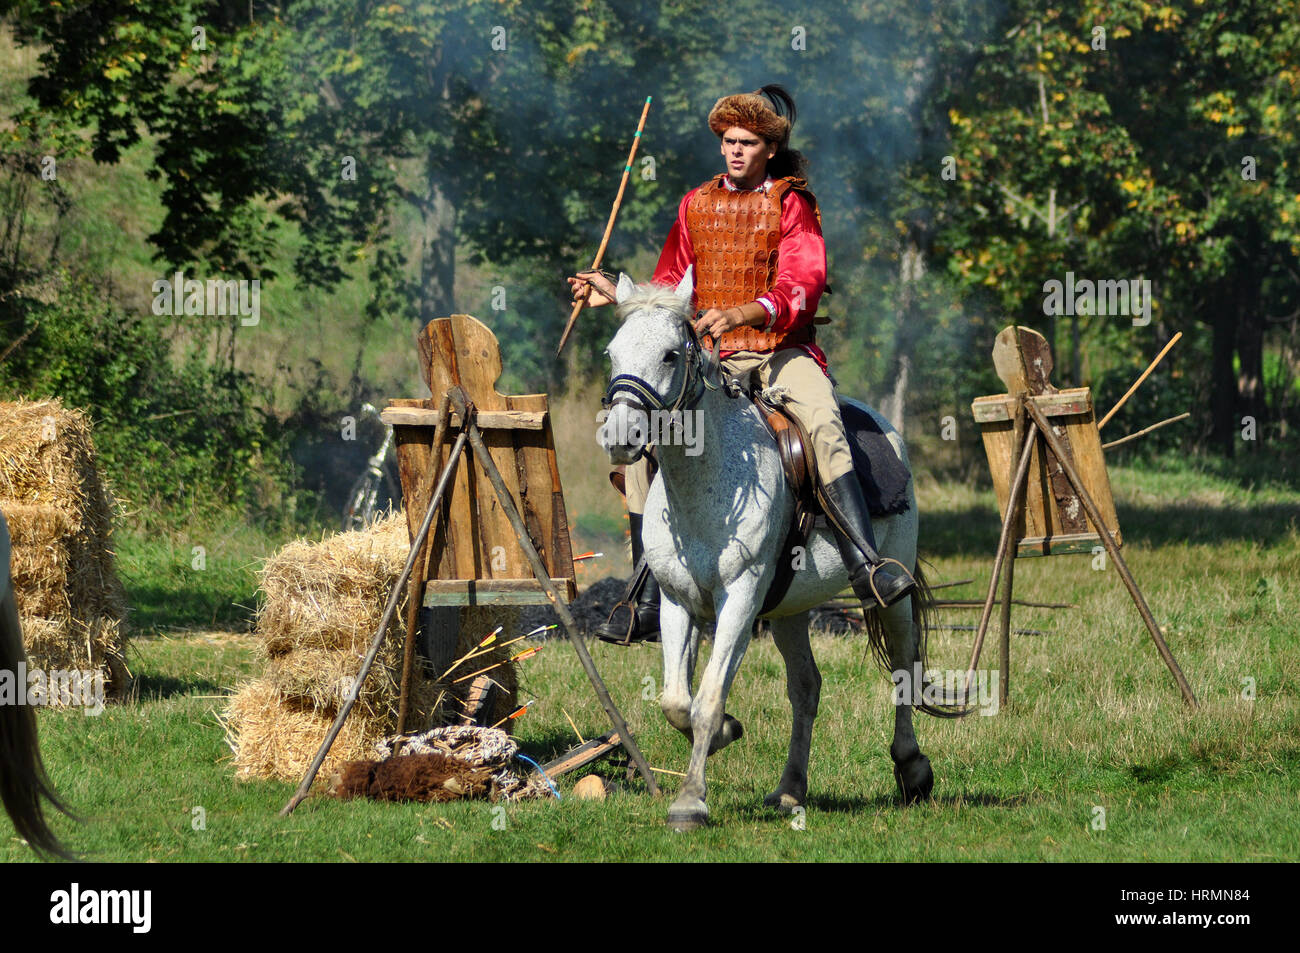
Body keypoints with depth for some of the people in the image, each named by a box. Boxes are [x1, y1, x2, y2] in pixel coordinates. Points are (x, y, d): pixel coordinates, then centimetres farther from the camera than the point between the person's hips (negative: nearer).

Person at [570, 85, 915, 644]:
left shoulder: (791, 204, 1)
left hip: (781, 350, -4)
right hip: (712, 359, 4)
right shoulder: (697, 205, 14)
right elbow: (668, 288, 19)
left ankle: (866, 567, -39)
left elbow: (802, 286, -14)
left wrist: (740, 314, -30)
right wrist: (617, 294, 0)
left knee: (823, 424, -34)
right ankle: (648, 605, -10)